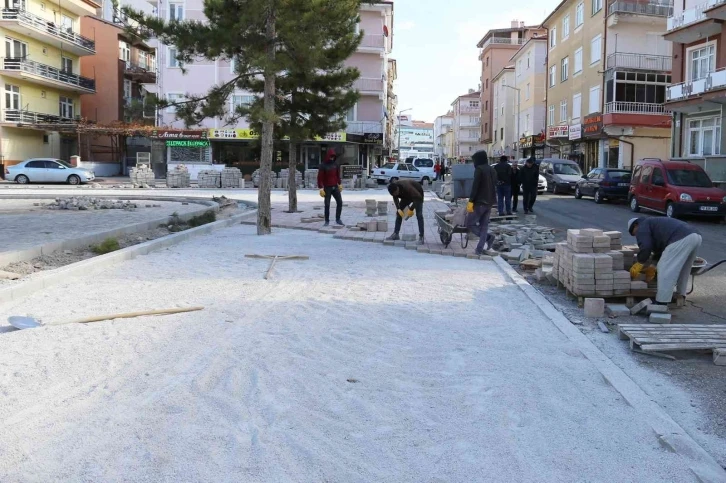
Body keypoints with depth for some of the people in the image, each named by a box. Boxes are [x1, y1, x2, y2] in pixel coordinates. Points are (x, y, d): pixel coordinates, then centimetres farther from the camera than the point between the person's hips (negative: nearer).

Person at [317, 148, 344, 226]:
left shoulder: (335, 164, 5)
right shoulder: (323, 165, -9)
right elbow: (320, 177, -11)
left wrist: (339, 184, 16)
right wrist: (321, 188, -16)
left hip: (335, 187, 4)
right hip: (327, 188, -4)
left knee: (340, 202, -2)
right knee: (327, 205, -2)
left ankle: (338, 219, 7)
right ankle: (327, 221, 9)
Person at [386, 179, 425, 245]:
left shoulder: (406, 187, -42)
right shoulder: (393, 188, -24)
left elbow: (418, 197, -37)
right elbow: (395, 198, -5)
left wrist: (411, 209, -33)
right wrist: (398, 209, -18)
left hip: (417, 195, -6)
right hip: (406, 196, 6)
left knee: (419, 215, -17)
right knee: (398, 213, 0)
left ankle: (421, 237, -16)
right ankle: (395, 234, 6)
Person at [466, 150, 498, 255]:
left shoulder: (479, 169, -12)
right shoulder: (492, 170, 14)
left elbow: (475, 186, -19)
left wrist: (470, 201, -18)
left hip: (479, 202, -8)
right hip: (489, 202, 8)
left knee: (470, 224, 0)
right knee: (484, 225, 9)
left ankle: (488, 237, -19)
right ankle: (480, 249, 4)